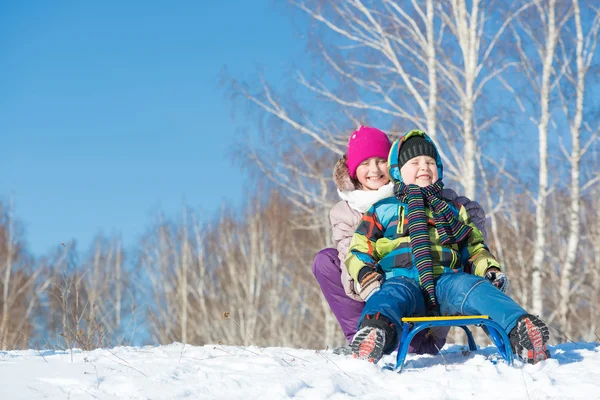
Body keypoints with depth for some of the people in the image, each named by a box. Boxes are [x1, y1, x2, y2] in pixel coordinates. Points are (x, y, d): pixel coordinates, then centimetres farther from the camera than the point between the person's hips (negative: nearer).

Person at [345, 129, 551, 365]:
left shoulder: (452, 210, 34)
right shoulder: (383, 210, 24)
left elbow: (474, 248, 34)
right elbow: (359, 251, 16)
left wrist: (490, 269, 11)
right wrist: (367, 278, -6)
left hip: (446, 279, 2)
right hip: (403, 278, -2)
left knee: (475, 288, -32)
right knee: (392, 295, -39)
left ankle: (519, 329, -56)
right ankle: (376, 329, -73)